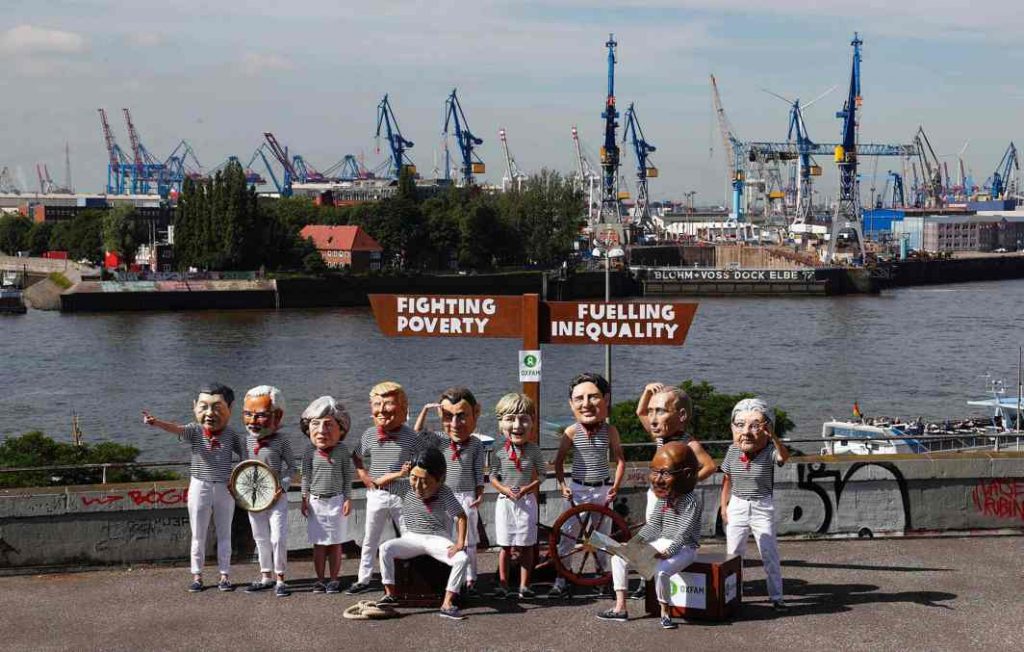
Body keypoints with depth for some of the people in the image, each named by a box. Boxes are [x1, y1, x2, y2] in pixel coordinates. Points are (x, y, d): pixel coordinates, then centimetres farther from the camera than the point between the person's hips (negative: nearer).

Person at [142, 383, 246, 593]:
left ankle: (225, 575, 18)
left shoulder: (231, 435, -3)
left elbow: (245, 456, 4)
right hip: (200, 487, 0)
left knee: (224, 534, 9)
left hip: (224, 489, 1)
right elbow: (176, 429, -24)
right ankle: (197, 576, 16)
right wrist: (156, 422, -43)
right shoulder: (195, 431, -6)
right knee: (198, 535, 8)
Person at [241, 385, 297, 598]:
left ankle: (280, 579, 2)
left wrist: (281, 488, -16)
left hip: (276, 498, -5)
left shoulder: (281, 441, -9)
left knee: (278, 538, -9)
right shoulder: (248, 440, 3)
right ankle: (266, 576, 25)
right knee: (260, 538, 13)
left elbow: (291, 467, -4)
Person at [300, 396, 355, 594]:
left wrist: (347, 498, -3)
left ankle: (334, 580, 11)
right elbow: (306, 476, 5)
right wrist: (305, 498, 1)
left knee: (335, 543, 3)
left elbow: (348, 476, 0)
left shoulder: (342, 451, -4)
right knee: (318, 543, 6)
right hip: (316, 502, 1)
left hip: (336, 501, -1)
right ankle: (320, 580, 13)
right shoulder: (310, 452, -1)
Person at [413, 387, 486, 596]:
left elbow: (479, 472, -2)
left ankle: (470, 580, 11)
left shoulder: (476, 445, -3)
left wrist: (480, 494, -9)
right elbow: (418, 432, -7)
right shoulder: (440, 440, 1)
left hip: (467, 497, -2)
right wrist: (425, 410, -14)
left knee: (468, 540, 4)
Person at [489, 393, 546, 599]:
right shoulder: (499, 453, -2)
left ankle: (524, 586, 10)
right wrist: (505, 490, -15)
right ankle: (503, 585, 11)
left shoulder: (534, 451, -2)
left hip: (526, 500, 0)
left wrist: (527, 488, -14)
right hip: (505, 501, 0)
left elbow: (542, 474, 1)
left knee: (526, 545, 3)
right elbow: (493, 477, 2)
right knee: (505, 546, 4)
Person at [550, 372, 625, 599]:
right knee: (568, 536, -2)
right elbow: (559, 460, 2)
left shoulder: (609, 431, -4)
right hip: (578, 490, -1)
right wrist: (562, 484, -8)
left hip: (603, 490, 1)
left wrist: (616, 486, -7)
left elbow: (619, 461, 2)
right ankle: (560, 581, 3)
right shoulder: (572, 432, -6)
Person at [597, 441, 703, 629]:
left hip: (683, 547, -8)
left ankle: (665, 613, -12)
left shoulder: (691, 500, -17)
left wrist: (666, 553, -32)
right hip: (661, 543, 8)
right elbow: (653, 525, 10)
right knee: (618, 557, -1)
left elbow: (683, 533, -23)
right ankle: (620, 608, -2)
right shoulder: (663, 498, 7)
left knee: (661, 571, -37)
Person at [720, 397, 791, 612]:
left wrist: (773, 436, -52)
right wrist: (724, 506, 7)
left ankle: (776, 596, 10)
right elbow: (727, 481, 7)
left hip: (763, 508, -3)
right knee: (732, 554, 10)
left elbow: (784, 456, -37)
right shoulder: (733, 451, -3)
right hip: (737, 507, 3)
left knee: (770, 554, 1)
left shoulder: (769, 453, -14)